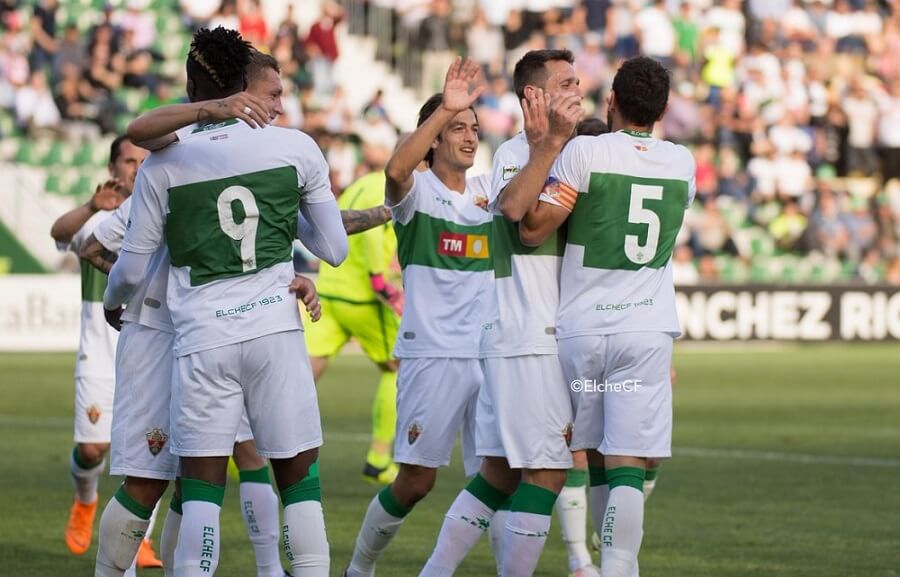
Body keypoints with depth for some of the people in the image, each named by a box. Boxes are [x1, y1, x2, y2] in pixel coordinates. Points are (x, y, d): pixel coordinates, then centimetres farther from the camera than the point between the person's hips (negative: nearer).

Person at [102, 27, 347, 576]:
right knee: (300, 477, 5)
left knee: (201, 485, 2)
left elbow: (132, 267, 8)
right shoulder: (296, 147, 2)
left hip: (202, 339, 0)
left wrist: (112, 301, 30)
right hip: (276, 327, 0)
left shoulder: (164, 164, 1)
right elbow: (335, 250, 9)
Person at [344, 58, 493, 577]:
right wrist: (444, 109, -35)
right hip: (431, 354, -4)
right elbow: (396, 170, -26)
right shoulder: (417, 190, -5)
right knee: (417, 480, -1)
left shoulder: (489, 190, 12)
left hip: (489, 353, 4)